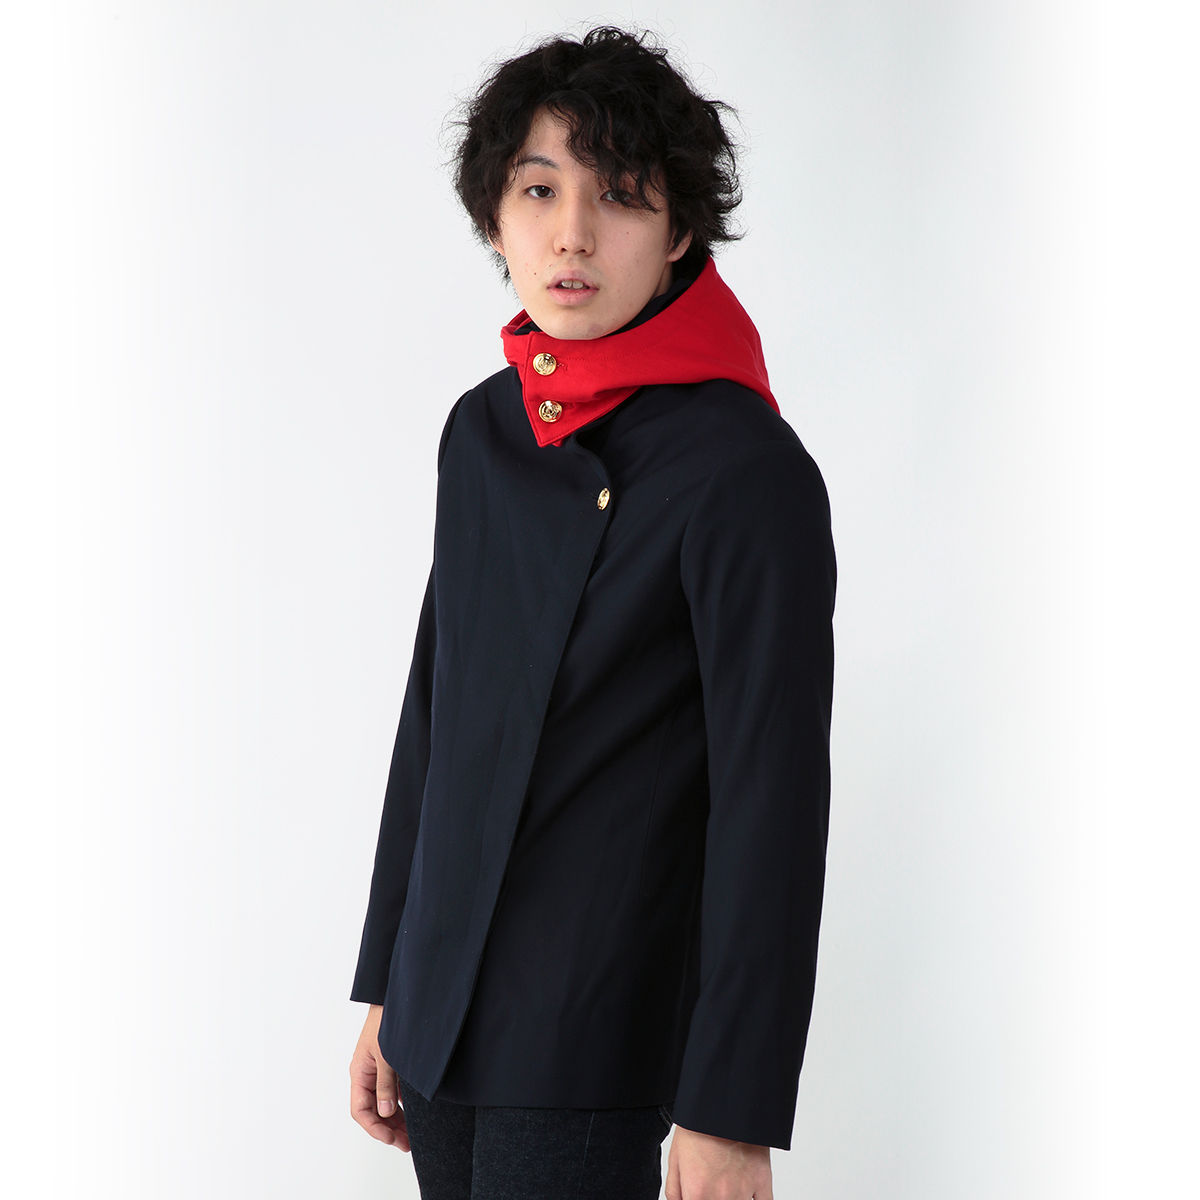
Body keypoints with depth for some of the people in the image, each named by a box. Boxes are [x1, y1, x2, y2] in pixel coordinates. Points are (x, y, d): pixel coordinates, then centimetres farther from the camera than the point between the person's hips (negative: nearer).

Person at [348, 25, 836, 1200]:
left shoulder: (749, 475, -15)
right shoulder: (483, 431, 7)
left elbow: (772, 804, -16)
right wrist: (386, 986, 16)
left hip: (593, 1055, -6)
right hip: (445, 1009, 6)